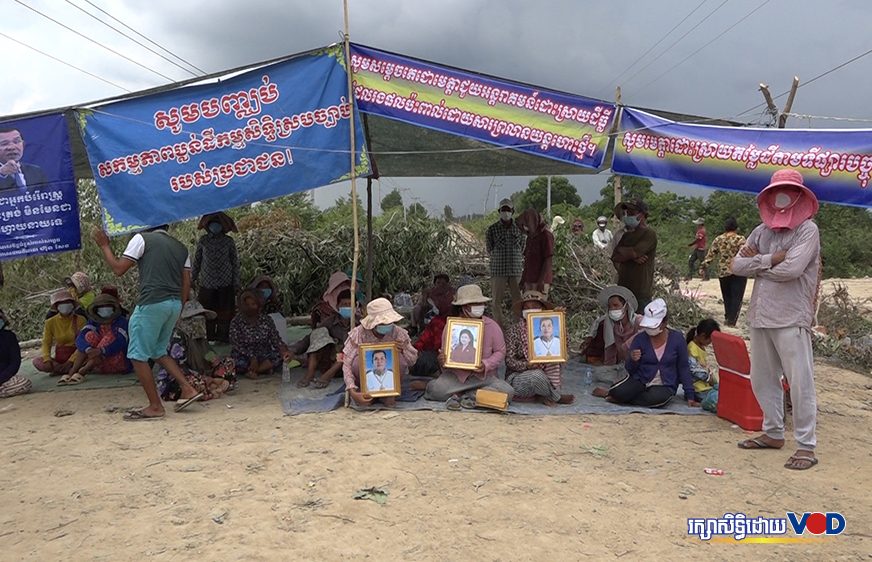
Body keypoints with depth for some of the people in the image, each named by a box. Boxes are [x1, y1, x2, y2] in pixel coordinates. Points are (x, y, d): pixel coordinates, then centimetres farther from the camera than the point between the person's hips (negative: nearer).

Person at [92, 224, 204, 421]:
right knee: (158, 352, 22)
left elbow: (118, 269, -3)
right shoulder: (180, 247, 17)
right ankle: (187, 389, 12)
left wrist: (104, 245, 10)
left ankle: (155, 407, 5)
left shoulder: (142, 239, 0)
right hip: (175, 304, 7)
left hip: (152, 303, -7)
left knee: (137, 355, 4)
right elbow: (186, 283, 13)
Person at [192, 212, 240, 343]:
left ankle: (223, 340, 9)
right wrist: (193, 278, 13)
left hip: (226, 284, -1)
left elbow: (235, 262, 5)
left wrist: (236, 282, 3)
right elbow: (196, 260, 12)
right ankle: (210, 340, 19)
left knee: (224, 314, 1)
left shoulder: (229, 241, 1)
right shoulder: (203, 240, 2)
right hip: (207, 284, 1)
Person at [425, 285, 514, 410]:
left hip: (485, 376, 2)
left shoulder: (492, 326, -2)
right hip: (456, 375, -1)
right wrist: (442, 360, -18)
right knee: (435, 389, -29)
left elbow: (500, 352, 1)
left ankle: (456, 395, -16)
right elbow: (445, 352, 7)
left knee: (508, 391, -26)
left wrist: (486, 364, -18)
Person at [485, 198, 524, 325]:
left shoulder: (519, 228, 7)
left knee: (518, 300, 3)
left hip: (516, 269, 1)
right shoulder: (492, 229, 3)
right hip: (498, 270, -1)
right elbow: (490, 249, 7)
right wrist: (499, 257, -1)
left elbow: (521, 248, 12)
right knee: (497, 301, -1)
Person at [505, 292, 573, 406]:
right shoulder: (514, 329, -8)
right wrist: (528, 365, -29)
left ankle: (546, 394, -15)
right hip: (517, 377, -4)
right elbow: (509, 361, -13)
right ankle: (557, 397, -7)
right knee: (536, 375, -34)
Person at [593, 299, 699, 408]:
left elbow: (683, 368, 4)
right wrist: (633, 360, -23)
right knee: (619, 392, -34)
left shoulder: (677, 338, -5)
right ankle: (611, 393, 4)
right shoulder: (640, 339, -6)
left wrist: (690, 395, 2)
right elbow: (630, 370, 0)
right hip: (640, 380, -1)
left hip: (665, 386, 1)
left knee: (657, 398, -36)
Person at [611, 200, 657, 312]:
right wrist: (632, 257, -15)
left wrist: (620, 251, -4)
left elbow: (634, 252, -21)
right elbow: (615, 257, 2)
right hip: (624, 287, 7)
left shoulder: (649, 234, -8)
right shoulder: (626, 234, 13)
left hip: (641, 290, -7)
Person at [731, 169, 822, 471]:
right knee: (762, 379, 14)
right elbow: (737, 265, 3)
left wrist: (757, 262, -5)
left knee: (800, 382, -4)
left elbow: (790, 269, -19)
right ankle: (773, 433, 29)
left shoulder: (808, 230, -5)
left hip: (792, 319, -6)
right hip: (760, 316, 7)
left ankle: (806, 446, 4)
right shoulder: (762, 231, 12)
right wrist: (770, 259, -10)